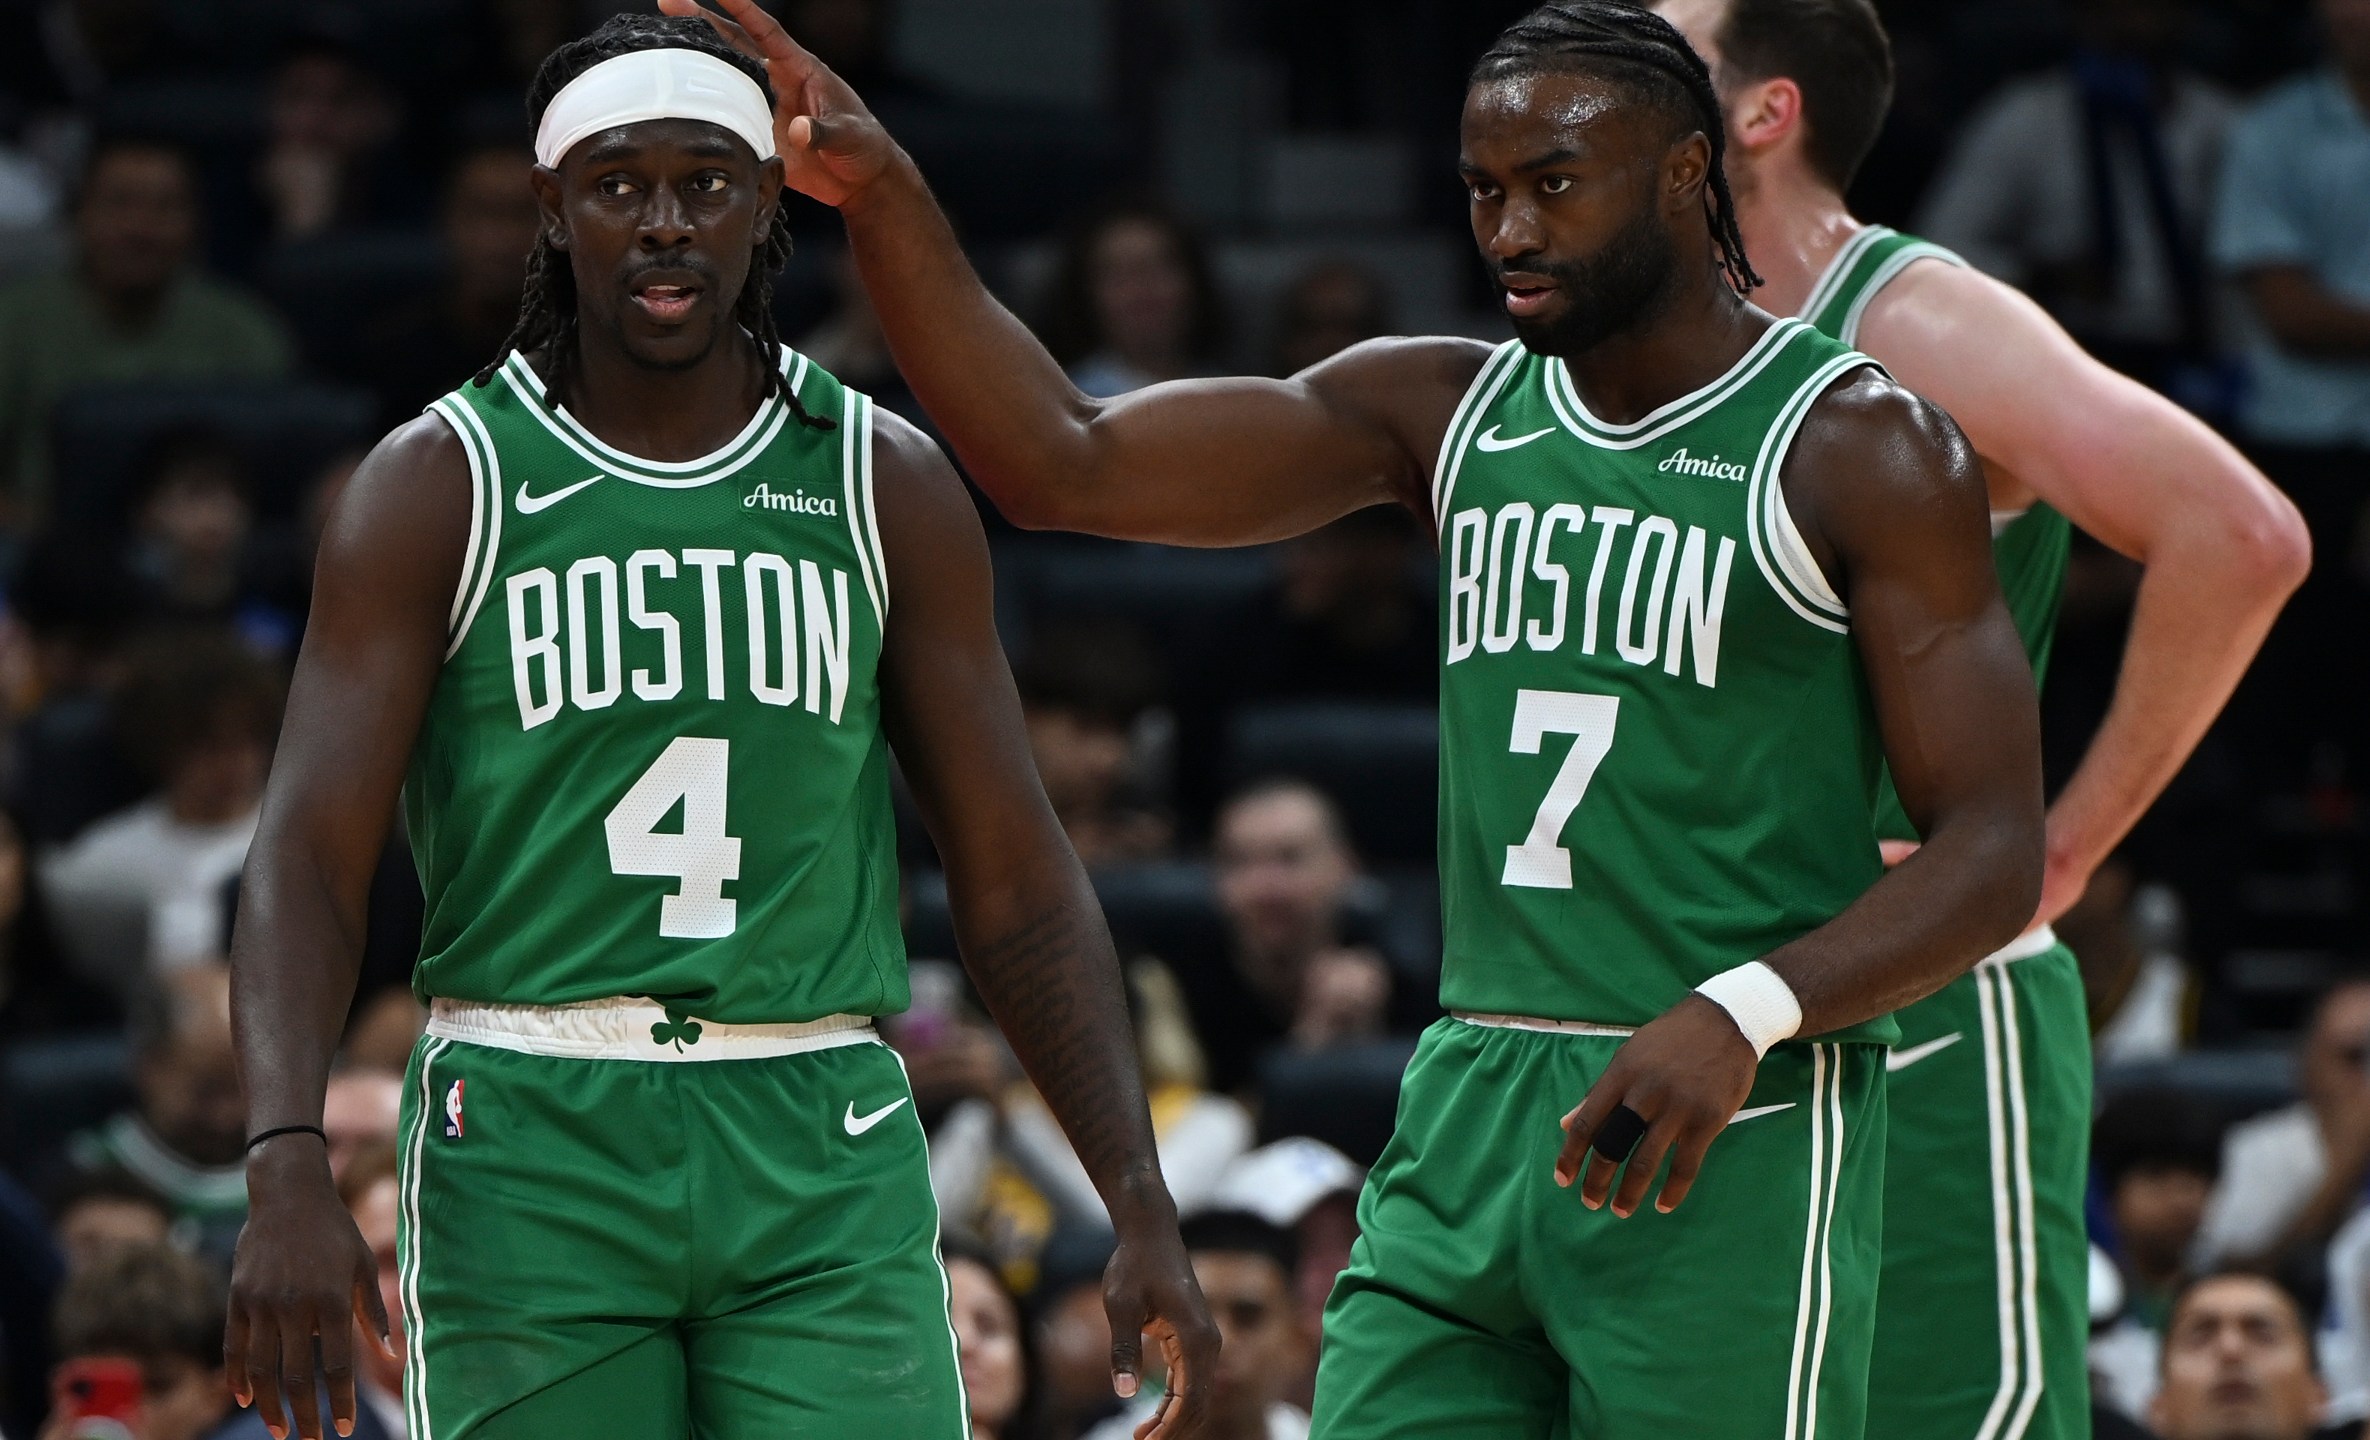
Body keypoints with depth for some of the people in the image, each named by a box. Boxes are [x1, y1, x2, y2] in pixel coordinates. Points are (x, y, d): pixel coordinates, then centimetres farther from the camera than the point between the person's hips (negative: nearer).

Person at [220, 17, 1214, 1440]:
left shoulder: (885, 487, 9)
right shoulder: (441, 485, 2)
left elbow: (1017, 880, 10)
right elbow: (311, 855, -6)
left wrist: (1142, 1205, 1)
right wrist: (291, 1173, -22)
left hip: (819, 1149, 1)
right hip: (531, 1148, -1)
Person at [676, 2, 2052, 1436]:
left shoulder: (1861, 451, -4)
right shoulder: (1443, 414, 12)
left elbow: (1993, 854, -9)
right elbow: (1063, 467, 5)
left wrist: (1743, 1015, -24)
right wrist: (882, 196, -7)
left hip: (1734, 1141, -5)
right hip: (1472, 1115, 5)